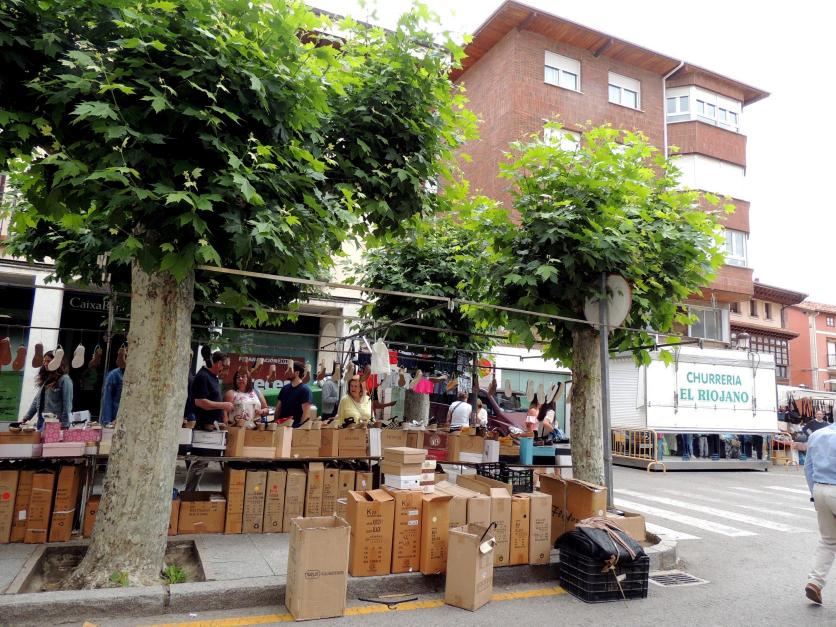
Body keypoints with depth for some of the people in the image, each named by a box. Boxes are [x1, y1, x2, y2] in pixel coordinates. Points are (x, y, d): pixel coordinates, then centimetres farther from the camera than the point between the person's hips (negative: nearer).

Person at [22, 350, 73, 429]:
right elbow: (37, 400, 20)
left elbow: (67, 403, -10)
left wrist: (65, 425, -14)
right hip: (42, 421, 7)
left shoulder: (64, 379, -7)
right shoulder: (45, 379, 16)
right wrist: (26, 417, 14)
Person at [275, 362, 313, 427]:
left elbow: (306, 412, -13)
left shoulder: (305, 390, -9)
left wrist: (300, 427, -17)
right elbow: (278, 407, 14)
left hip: (295, 427, -6)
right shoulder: (285, 388, 9)